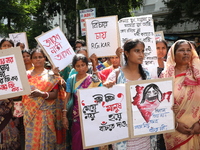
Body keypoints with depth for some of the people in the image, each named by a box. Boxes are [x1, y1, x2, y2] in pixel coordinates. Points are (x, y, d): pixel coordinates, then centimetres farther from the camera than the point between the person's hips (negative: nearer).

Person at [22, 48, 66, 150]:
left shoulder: (51, 75, 3)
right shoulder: (27, 75, 10)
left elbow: (55, 94, -5)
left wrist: (42, 94, -21)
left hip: (47, 113, -1)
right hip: (30, 113, 2)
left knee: (46, 139, 0)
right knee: (31, 139, 2)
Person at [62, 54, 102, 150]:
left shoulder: (93, 80, -3)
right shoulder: (71, 79, 2)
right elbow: (67, 98, 3)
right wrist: (64, 116, 0)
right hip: (76, 116, 2)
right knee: (76, 142, 7)